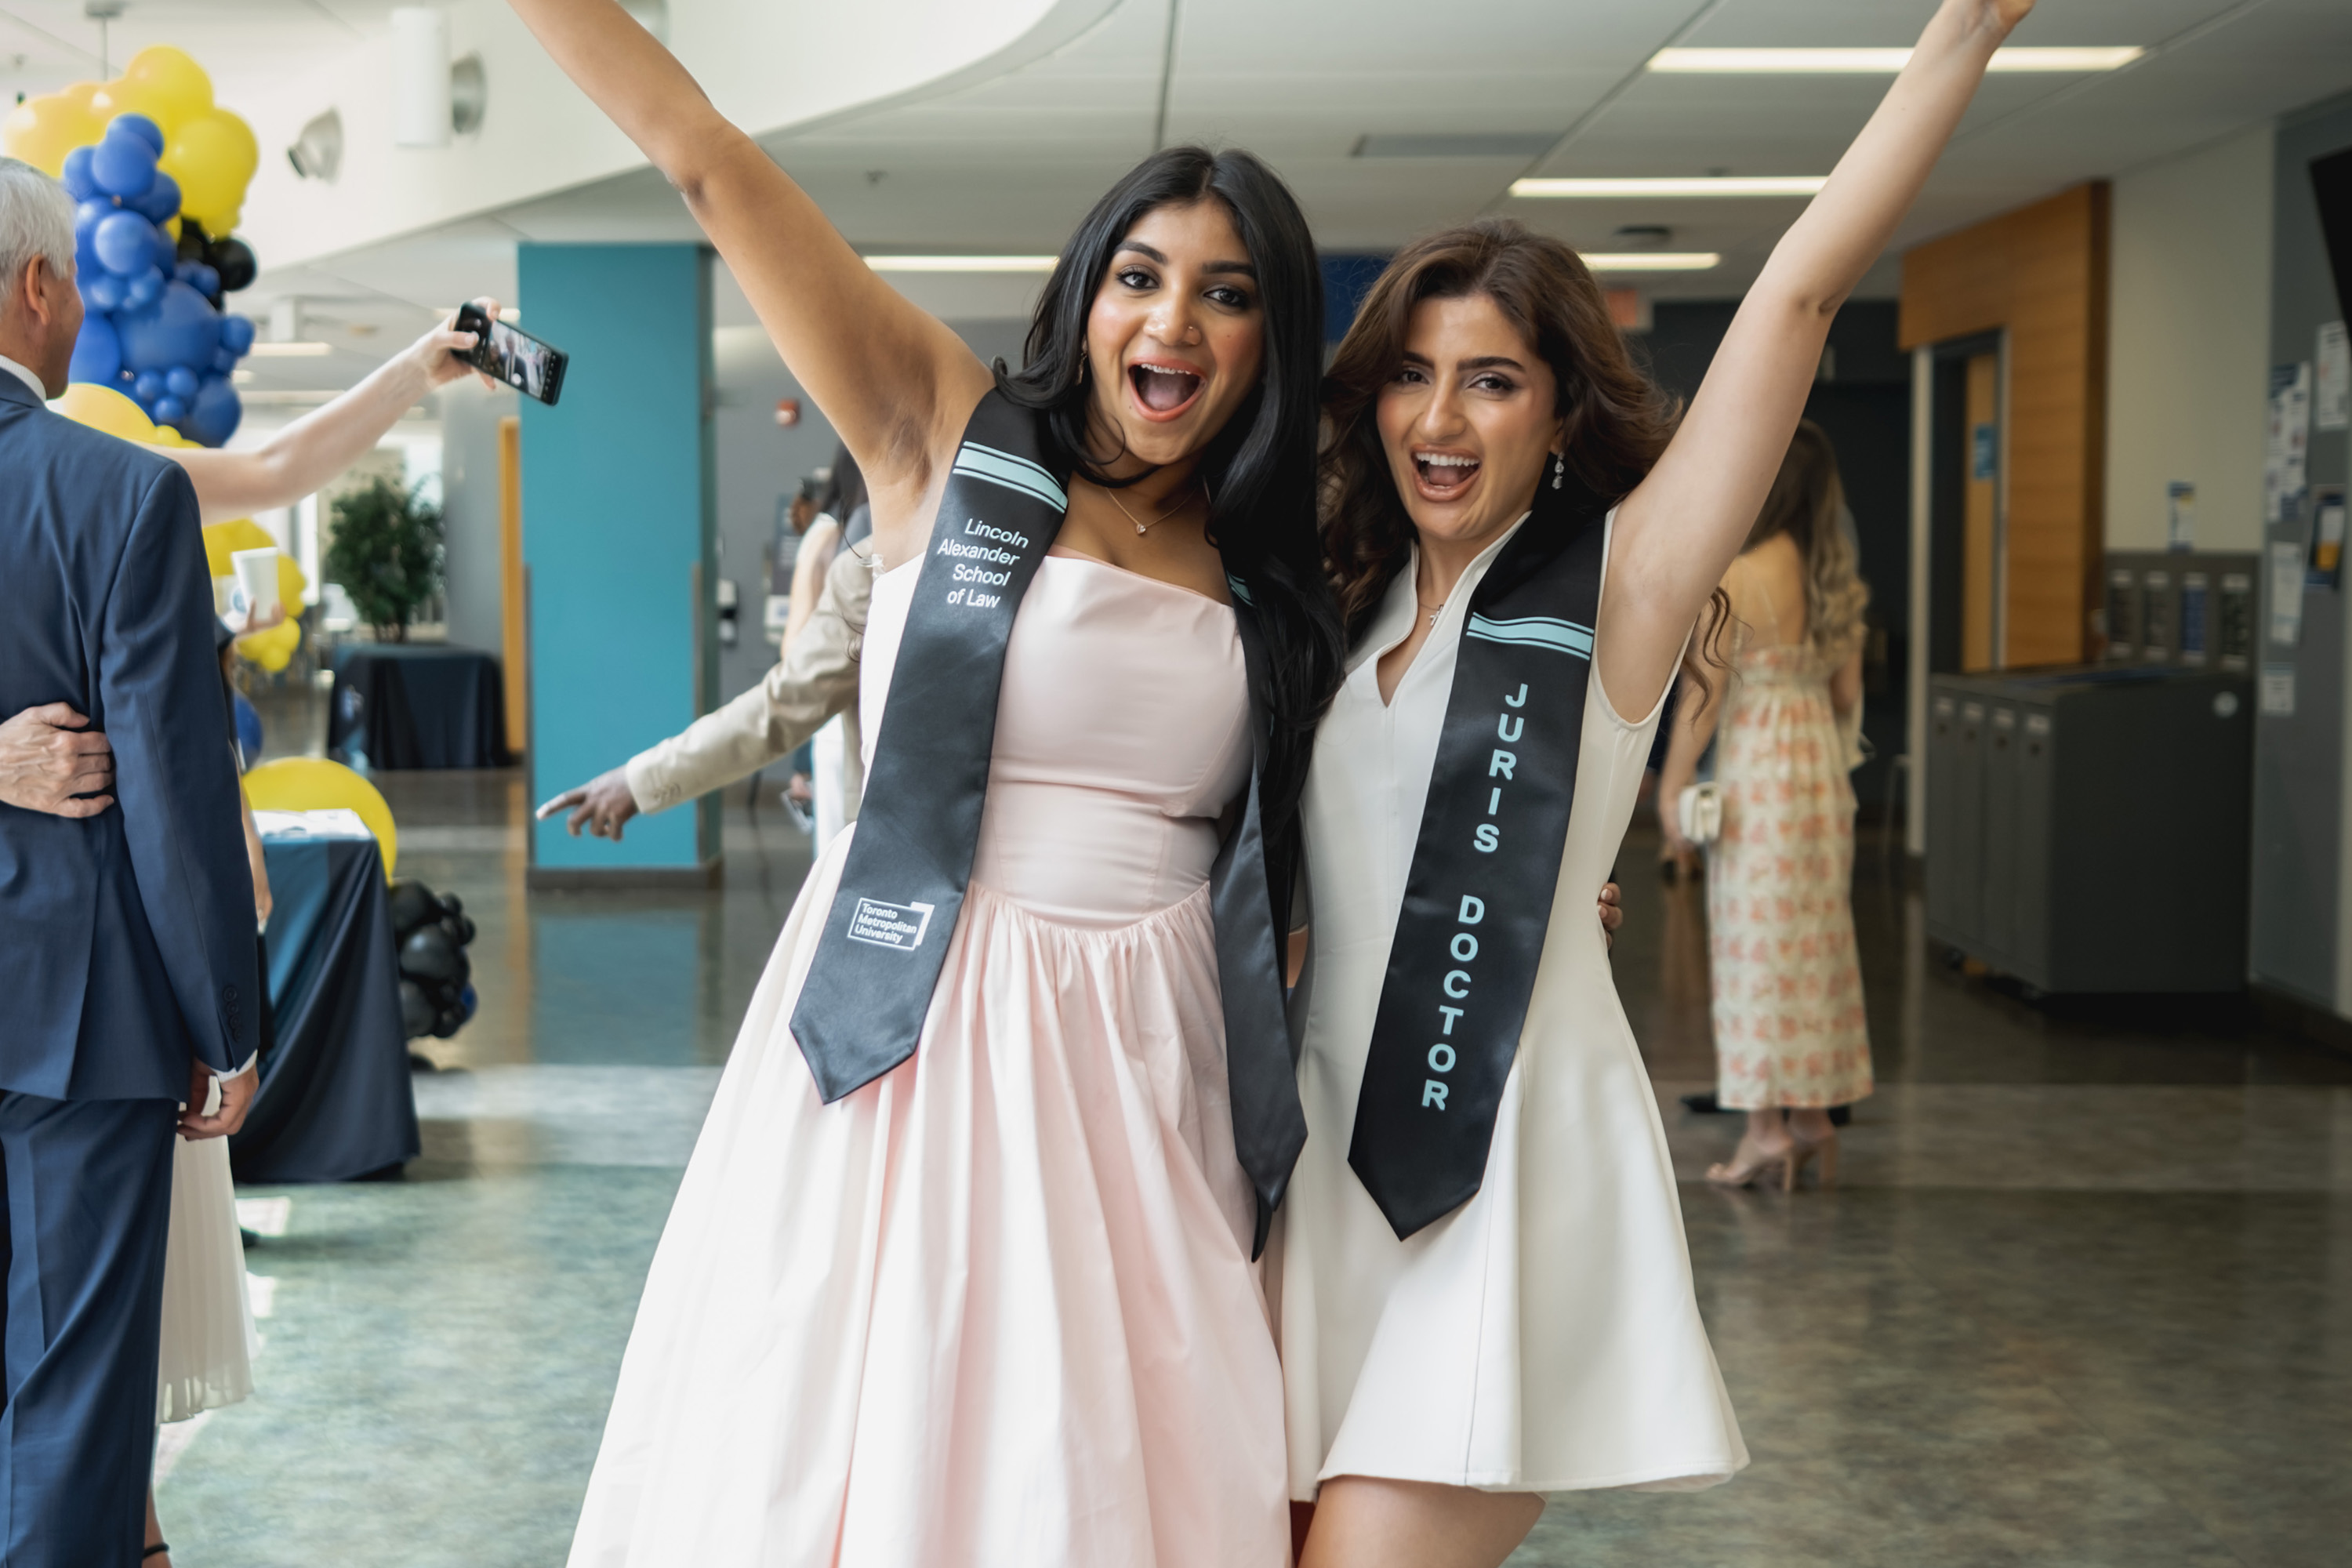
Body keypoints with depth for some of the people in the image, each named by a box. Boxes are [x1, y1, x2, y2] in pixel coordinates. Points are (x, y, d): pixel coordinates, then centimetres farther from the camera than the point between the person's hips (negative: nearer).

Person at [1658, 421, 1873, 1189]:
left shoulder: (1737, 577, -13)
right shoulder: (1836, 578, 6)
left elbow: (1706, 694, -13)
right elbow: (1848, 691, 10)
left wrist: (1673, 786, -7)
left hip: (1757, 763, -7)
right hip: (1822, 759, 7)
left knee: (1761, 939, -2)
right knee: (1816, 937, 12)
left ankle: (1768, 1126, -1)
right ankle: (1814, 1116, 18)